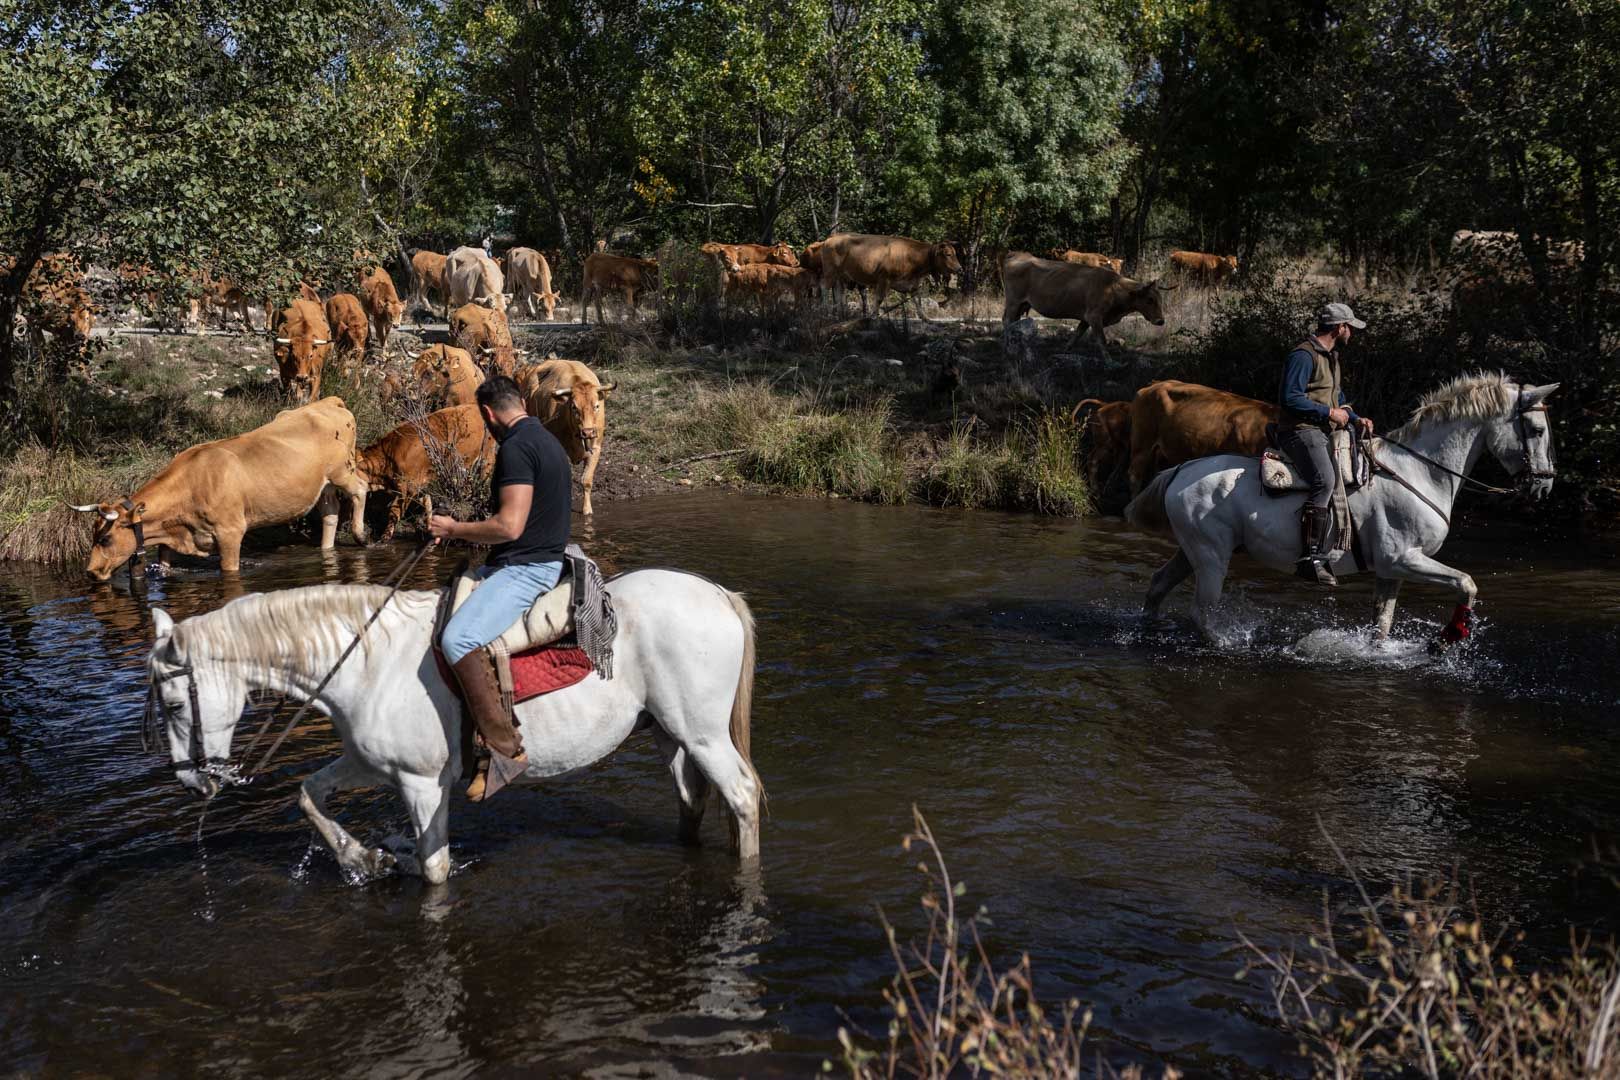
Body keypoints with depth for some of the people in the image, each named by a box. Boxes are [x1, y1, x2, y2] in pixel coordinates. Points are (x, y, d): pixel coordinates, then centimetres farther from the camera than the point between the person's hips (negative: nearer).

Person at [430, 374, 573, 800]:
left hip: (524, 568, -11)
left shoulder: (516, 448, -17)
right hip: (542, 557, 11)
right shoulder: (547, 441, 16)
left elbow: (509, 525, -25)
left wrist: (453, 529, -10)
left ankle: (506, 748, -27)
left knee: (458, 639, -27)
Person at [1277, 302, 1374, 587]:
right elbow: (1290, 398, -20)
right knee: (1325, 482, -30)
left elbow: (1337, 399, 31)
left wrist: (1356, 419, 13)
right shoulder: (1304, 355, -10)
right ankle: (1311, 558, -36)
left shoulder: (1330, 357, 23)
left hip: (1322, 434, 11)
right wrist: (1329, 413, -15)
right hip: (1301, 431, -11)